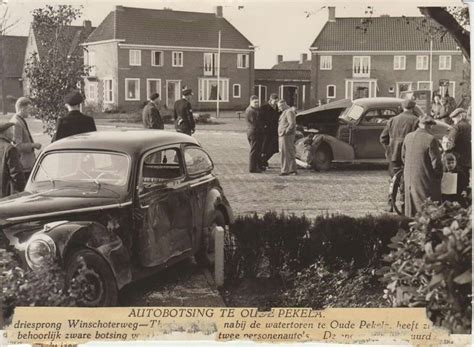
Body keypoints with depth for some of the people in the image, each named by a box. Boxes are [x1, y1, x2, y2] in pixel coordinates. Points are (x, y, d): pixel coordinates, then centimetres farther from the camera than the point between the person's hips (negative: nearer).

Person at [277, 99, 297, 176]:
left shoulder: (289, 112, -13)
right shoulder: (285, 112, 19)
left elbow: (292, 124, -22)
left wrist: (285, 132, -21)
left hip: (286, 136, -10)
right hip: (282, 136, 10)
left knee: (285, 154, -10)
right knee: (291, 153, 13)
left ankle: (285, 170, -9)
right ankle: (293, 169, 19)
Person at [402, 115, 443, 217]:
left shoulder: (408, 137, 3)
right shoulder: (430, 139, -16)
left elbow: (403, 157, 12)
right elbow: (436, 162, -13)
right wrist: (439, 175, 1)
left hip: (409, 177, 6)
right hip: (425, 178, -6)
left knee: (411, 204, 14)